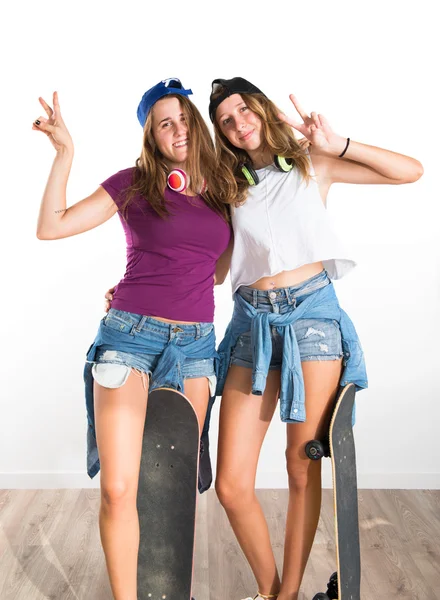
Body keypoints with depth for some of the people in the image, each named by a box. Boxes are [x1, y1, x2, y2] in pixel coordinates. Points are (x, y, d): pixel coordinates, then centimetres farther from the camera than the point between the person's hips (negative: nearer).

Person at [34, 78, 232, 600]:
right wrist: (64, 152, -7)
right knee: (118, 488, -9)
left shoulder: (222, 194, 13)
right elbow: (50, 227, -3)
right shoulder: (134, 183, 3)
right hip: (130, 336, -3)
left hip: (196, 342, 3)